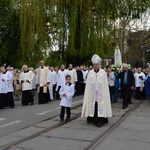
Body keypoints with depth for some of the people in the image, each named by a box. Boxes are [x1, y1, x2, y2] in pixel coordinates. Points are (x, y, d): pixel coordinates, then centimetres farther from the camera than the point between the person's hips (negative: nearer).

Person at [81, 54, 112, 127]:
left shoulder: (103, 72, 2)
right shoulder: (90, 73, 6)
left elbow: (105, 85, 1)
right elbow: (88, 85, 6)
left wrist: (104, 93, -4)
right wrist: (88, 94, 1)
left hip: (100, 94, -2)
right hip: (92, 94, 2)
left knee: (100, 106, -5)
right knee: (93, 106, 2)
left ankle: (100, 120, -2)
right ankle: (93, 119, 12)